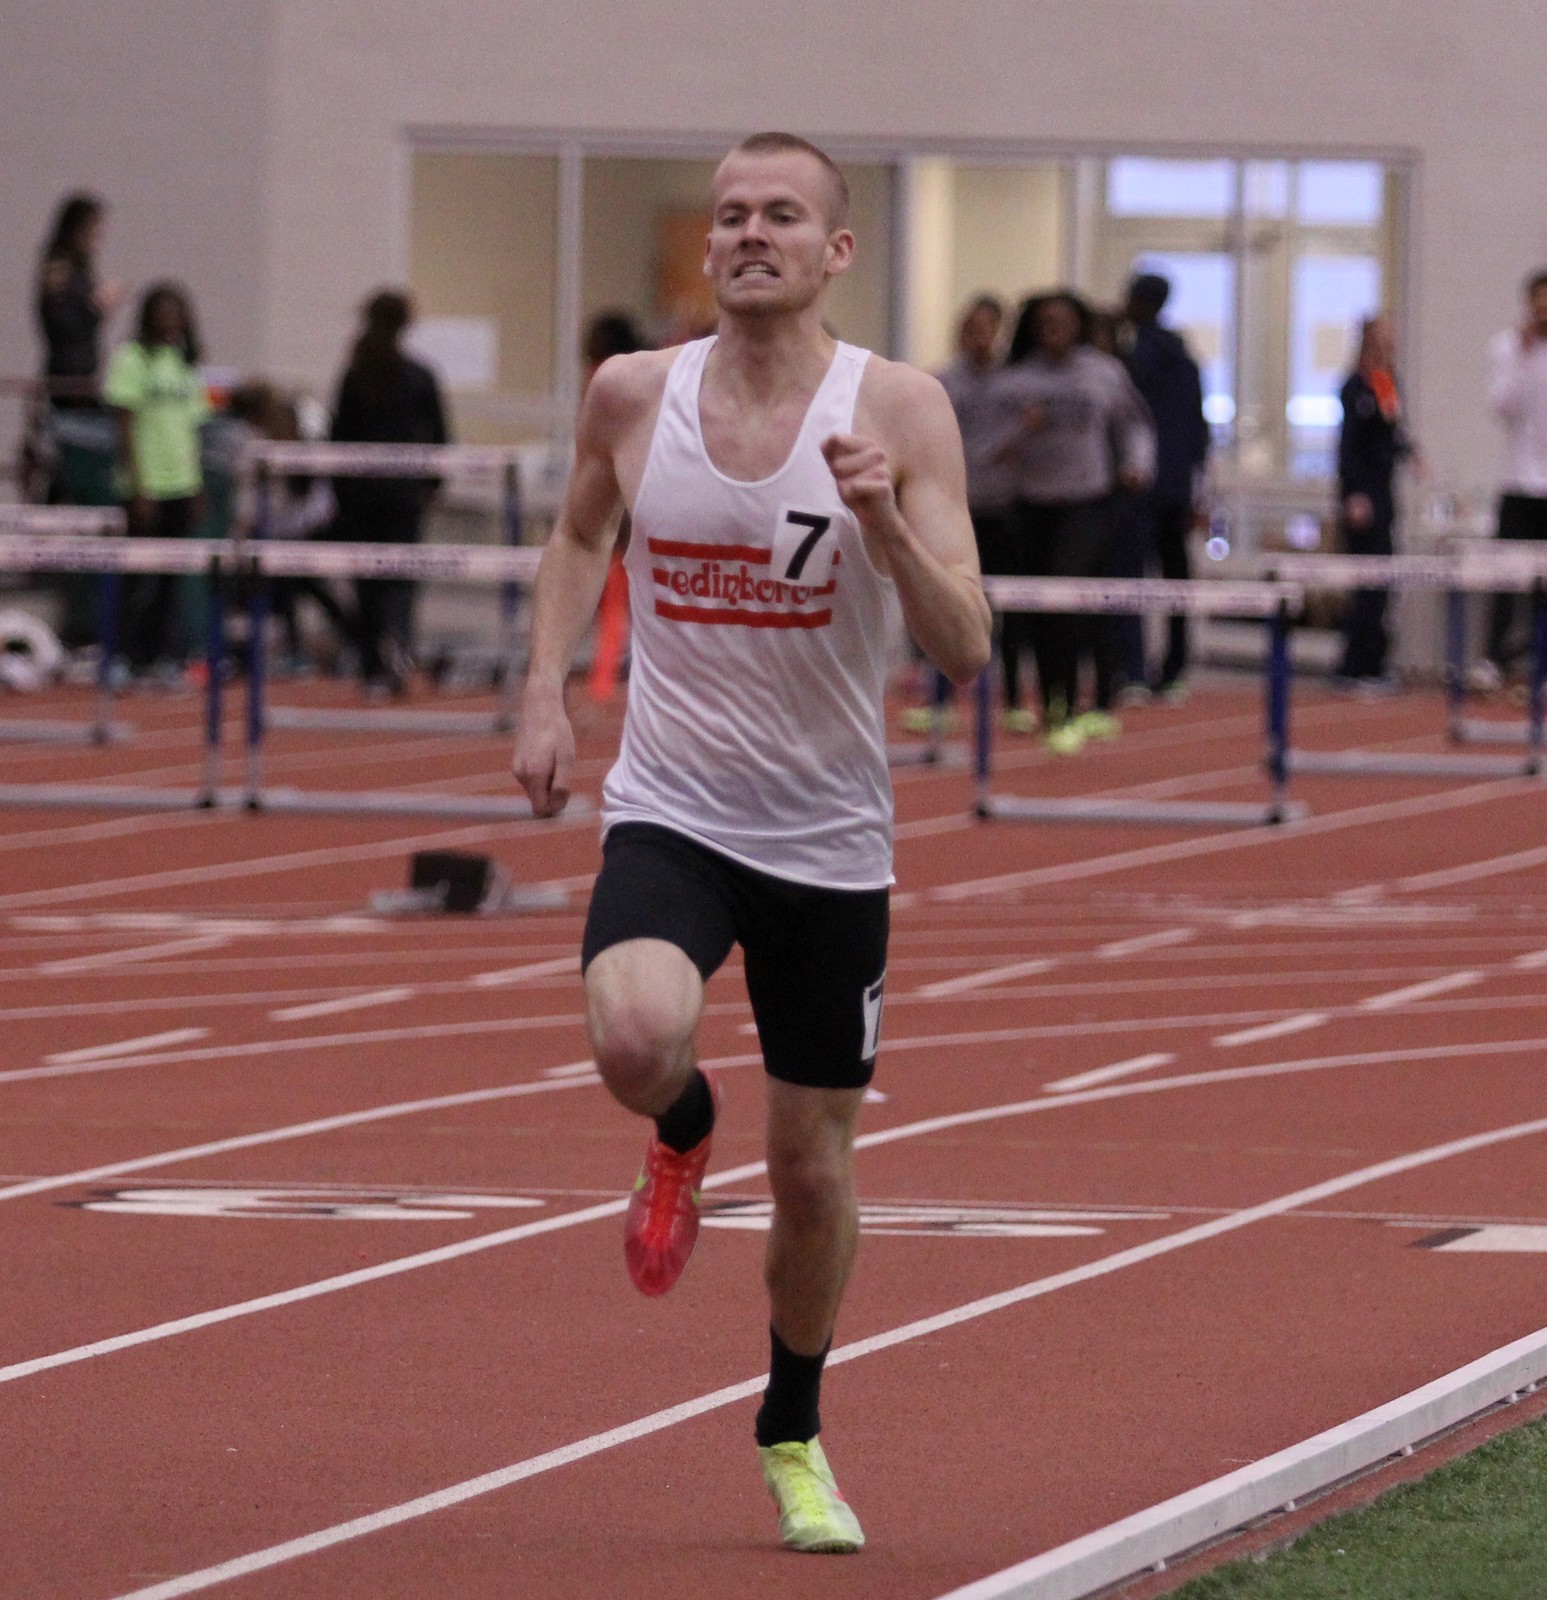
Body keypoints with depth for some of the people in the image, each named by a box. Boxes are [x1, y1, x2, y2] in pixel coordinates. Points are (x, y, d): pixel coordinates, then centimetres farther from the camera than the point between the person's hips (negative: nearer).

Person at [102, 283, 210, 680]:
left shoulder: (184, 362, 14)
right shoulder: (133, 359, -6)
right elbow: (125, 427, -10)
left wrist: (198, 490, 14)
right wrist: (138, 488, -16)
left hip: (181, 486, 6)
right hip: (147, 484, -6)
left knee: (169, 581, 7)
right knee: (142, 583, -4)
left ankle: (165, 656, 10)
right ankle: (134, 659, 0)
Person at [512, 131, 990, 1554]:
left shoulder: (898, 410, -10)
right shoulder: (635, 395, -2)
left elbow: (965, 650, -14)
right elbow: (582, 533, 20)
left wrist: (883, 519, -30)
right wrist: (545, 696, 8)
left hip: (829, 841, 0)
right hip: (671, 815, 0)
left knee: (813, 1166, 9)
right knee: (636, 1038, -31)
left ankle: (795, 1433, 35)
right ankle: (684, 1132, 8)